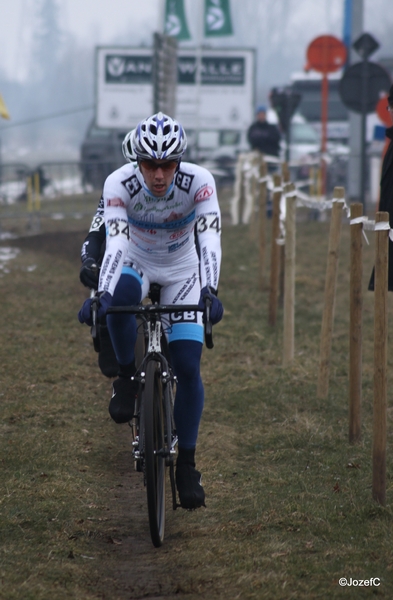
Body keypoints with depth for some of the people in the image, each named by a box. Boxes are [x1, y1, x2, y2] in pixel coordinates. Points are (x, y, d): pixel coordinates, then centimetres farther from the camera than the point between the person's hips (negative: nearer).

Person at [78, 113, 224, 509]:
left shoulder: (199, 182, -29)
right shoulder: (119, 184, -29)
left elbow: (210, 241, -37)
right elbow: (116, 242, -37)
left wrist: (210, 291, -53)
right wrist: (101, 294, -53)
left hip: (182, 272, 0)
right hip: (136, 263, 0)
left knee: (188, 367, -10)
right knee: (120, 298, -38)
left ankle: (186, 463, 5)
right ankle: (127, 379, -11)